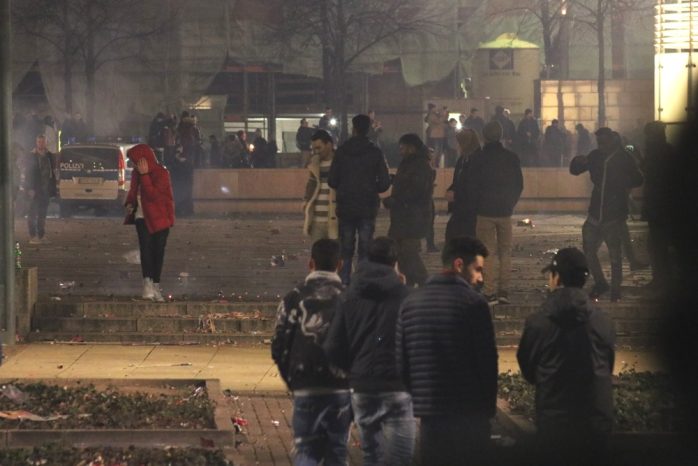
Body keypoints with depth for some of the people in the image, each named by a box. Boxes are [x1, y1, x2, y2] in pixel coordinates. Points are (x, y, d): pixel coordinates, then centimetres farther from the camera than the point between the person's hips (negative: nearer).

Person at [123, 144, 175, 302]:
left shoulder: (161, 173, -11)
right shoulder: (137, 174, 7)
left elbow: (153, 194, -23)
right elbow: (133, 191, 23)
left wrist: (144, 175, -24)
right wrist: (130, 204, 3)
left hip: (159, 219, -3)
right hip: (142, 218, 3)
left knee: (158, 252, 2)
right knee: (146, 247, -16)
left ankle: (155, 286, 14)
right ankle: (148, 283, -25)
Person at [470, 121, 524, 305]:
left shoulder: (478, 159, -8)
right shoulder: (511, 158, 2)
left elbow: (473, 186, -6)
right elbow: (519, 184, 7)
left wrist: (476, 206, 7)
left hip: (484, 211, -2)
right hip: (505, 212, 3)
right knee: (505, 251, 10)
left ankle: (491, 293, -6)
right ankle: (504, 291, 6)